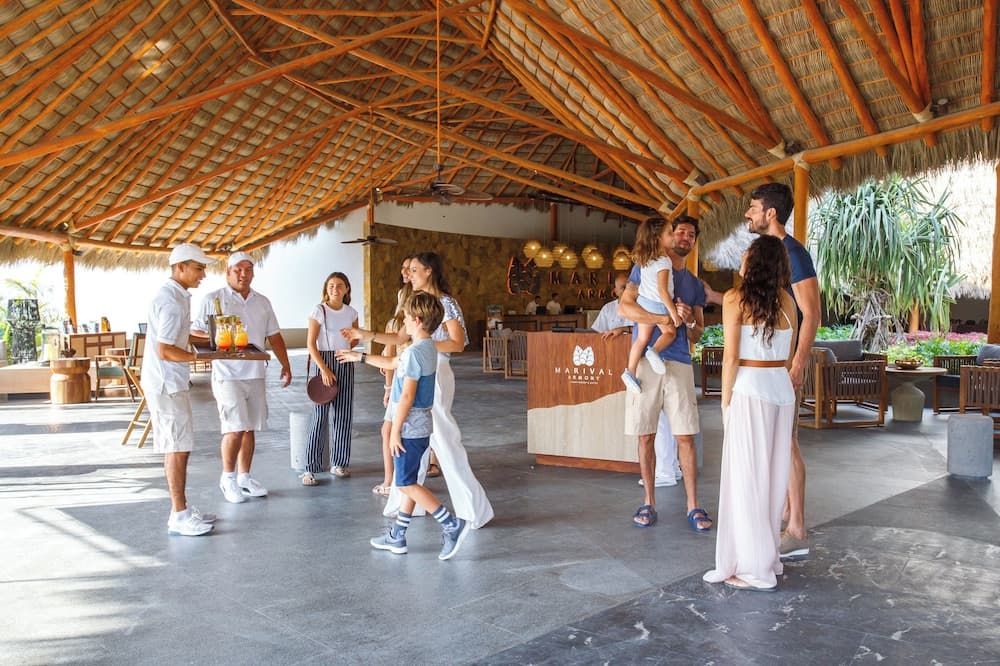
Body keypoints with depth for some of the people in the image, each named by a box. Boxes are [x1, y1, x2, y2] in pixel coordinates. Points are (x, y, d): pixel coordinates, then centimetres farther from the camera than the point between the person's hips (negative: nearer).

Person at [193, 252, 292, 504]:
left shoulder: (262, 302, 12)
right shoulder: (213, 299, -2)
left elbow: (274, 336, 16)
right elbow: (195, 332, -3)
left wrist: (285, 365, 12)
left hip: (255, 374, 5)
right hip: (227, 374, -5)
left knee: (249, 428, 9)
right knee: (235, 429, -9)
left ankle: (244, 476, 22)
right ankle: (227, 478, 10)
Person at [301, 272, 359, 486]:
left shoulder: (351, 313, 7)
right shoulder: (319, 311, -6)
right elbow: (310, 344, -9)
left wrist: (342, 348, -4)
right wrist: (324, 369, -17)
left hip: (345, 364, 5)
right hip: (324, 363, -5)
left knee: (344, 414, 7)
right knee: (320, 415, -7)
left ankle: (339, 463, 19)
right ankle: (311, 468, -2)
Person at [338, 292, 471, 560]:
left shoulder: (415, 351, -20)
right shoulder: (427, 347, 10)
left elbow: (407, 396, -23)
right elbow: (393, 363, 26)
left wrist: (395, 431, -18)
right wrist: (359, 356, 32)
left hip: (410, 427, -10)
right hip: (420, 426, 10)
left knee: (406, 484, -2)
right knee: (408, 482, 14)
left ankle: (452, 525, -3)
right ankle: (397, 537, 24)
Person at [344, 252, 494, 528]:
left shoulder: (446, 303, -10)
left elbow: (458, 343, -16)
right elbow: (400, 338, 18)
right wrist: (366, 335, 13)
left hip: (435, 376, -8)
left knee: (443, 439, -6)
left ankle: (473, 508, 4)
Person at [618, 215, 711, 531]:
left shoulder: (694, 284, 18)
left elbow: (697, 334, 15)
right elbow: (625, 306, -8)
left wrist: (690, 321, -8)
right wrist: (666, 317, -17)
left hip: (679, 363, 3)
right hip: (646, 360, -3)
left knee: (686, 437, 0)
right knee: (646, 436, 3)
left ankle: (693, 506, 9)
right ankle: (649, 502, 15)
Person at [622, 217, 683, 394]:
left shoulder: (643, 259, 3)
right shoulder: (663, 261, -21)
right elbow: (662, 289, -25)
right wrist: (673, 312, -21)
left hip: (643, 301, 6)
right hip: (658, 305, -6)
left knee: (642, 338, 12)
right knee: (669, 332, 14)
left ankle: (630, 371, 6)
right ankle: (654, 351, -14)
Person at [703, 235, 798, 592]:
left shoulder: (736, 298, -7)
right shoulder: (786, 300, 9)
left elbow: (731, 357, -11)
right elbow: (789, 355, 13)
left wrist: (725, 401, -4)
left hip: (749, 390, -6)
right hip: (782, 389, 6)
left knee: (747, 476, 1)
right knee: (773, 474, 13)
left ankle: (756, 569, 7)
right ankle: (769, 556, 24)